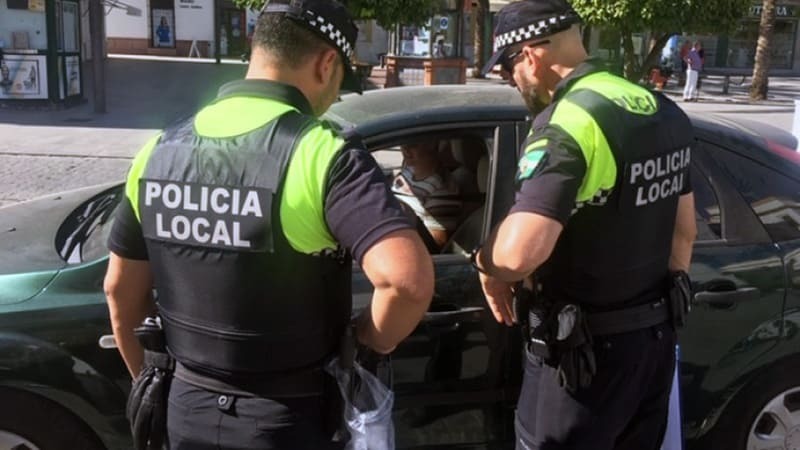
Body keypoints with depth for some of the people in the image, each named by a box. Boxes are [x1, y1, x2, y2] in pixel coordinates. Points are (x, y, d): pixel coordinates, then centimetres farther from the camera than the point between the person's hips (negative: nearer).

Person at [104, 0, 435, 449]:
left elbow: (120, 291, 6)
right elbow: (408, 278, -34)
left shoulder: (162, 148, -2)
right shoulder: (323, 154, -20)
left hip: (188, 410, 5)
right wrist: (370, 342, -14)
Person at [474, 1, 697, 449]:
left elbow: (519, 251, -34)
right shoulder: (666, 112, 5)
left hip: (586, 348, -8)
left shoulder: (568, 121, -23)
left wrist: (487, 263, -13)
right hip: (656, 336, 8)